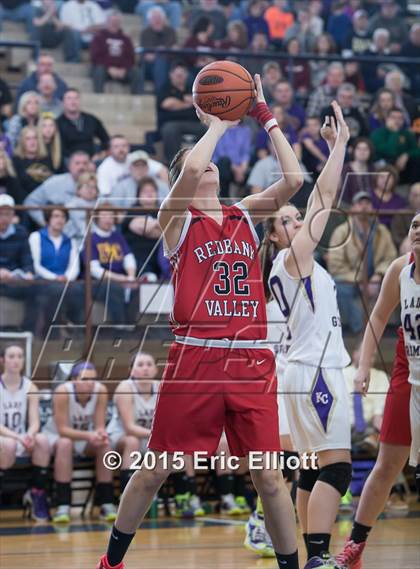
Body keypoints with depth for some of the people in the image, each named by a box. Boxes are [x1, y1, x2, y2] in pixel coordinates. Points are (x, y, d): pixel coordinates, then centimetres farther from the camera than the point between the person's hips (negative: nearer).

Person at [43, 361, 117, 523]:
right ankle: (63, 506, -35)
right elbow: (63, 430, -31)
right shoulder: (62, 392, -30)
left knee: (104, 445, -26)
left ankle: (106, 503, -20)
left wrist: (100, 434, -41)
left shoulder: (101, 391, -20)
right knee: (65, 444, -36)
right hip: (56, 436, -3)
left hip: (85, 435, 3)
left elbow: (99, 426, -16)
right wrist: (88, 435, -46)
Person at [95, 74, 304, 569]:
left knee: (268, 476, 2)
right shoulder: (175, 217, 3)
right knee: (155, 471, 5)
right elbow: (190, 170, -18)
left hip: (251, 360, 3)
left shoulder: (245, 214, 15)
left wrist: (264, 116, 5)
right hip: (194, 357, -3)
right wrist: (217, 123, -3)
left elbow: (293, 179, 1)